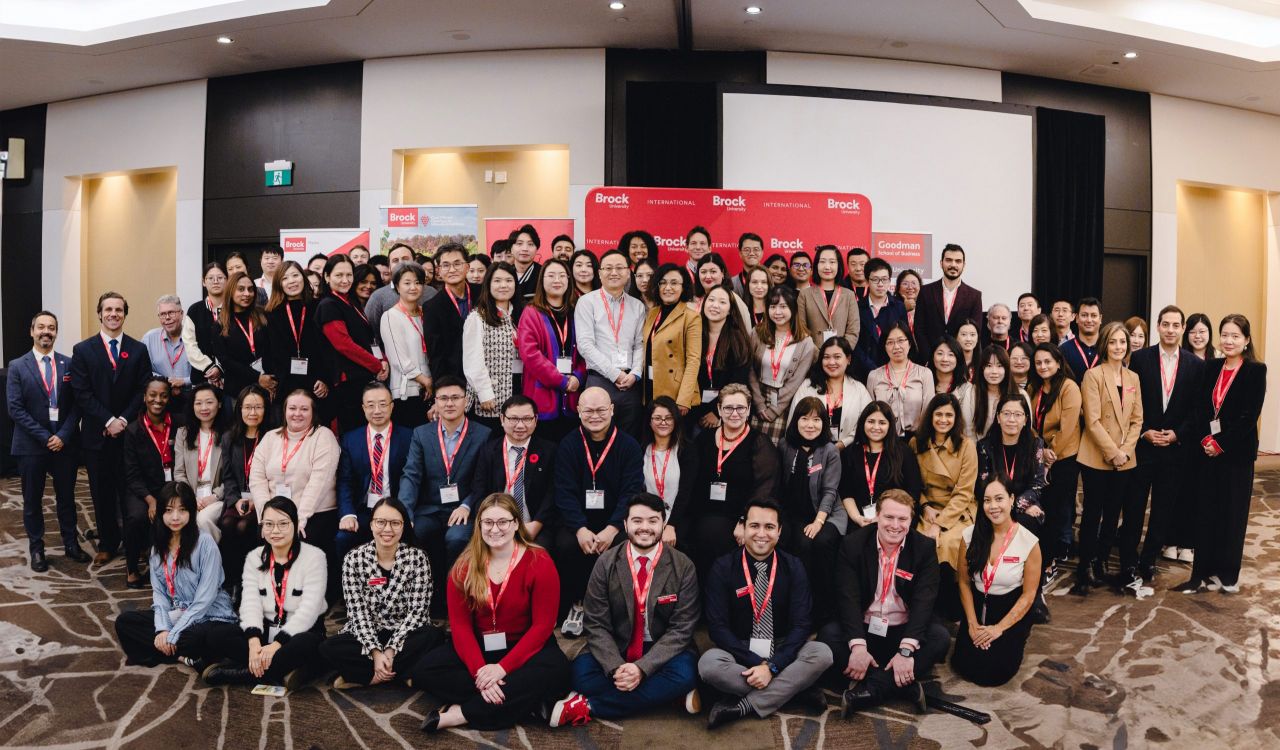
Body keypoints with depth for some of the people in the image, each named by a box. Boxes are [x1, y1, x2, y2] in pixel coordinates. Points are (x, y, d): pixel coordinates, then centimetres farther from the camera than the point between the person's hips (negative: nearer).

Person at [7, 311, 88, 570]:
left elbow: (76, 404, 1)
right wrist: (45, 437, -13)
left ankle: (71, 544, 23)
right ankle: (36, 549, 21)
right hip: (31, 445, -1)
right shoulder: (17, 367, -1)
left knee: (66, 497, 11)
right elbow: (15, 409, -7)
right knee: (32, 500, 9)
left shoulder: (68, 364, 4)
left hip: (65, 442, 1)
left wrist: (63, 436, -10)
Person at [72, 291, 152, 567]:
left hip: (130, 431, 0)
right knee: (102, 492, 9)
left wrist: (124, 420, -11)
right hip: (97, 434, 0)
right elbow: (82, 394, -4)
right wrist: (109, 421, -12)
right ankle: (107, 544, 20)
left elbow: (143, 390, 0)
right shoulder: (82, 350, 3)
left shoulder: (138, 350, 5)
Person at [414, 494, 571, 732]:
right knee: (423, 671, -20)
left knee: (555, 671, -35)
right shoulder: (464, 566, -3)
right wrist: (479, 670, -23)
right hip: (478, 647, 3)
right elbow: (460, 624, -7)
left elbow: (542, 625, -14)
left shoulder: (539, 562, -12)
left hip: (525, 647, -3)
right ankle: (522, 700, -23)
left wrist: (503, 667, -24)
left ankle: (460, 713, -25)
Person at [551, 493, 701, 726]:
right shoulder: (606, 563, -5)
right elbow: (596, 624, -6)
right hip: (615, 649, 1)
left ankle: (587, 707, -23)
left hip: (662, 652, 0)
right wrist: (616, 667, -24)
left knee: (684, 674, -33)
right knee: (581, 671, -27)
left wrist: (642, 667, -24)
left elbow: (681, 628, -11)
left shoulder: (683, 567, -8)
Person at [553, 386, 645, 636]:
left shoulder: (628, 445, -1)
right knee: (565, 546, -28)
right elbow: (565, 492, -6)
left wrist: (612, 529, -23)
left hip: (616, 520, 0)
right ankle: (576, 605, -5)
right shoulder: (568, 445, 1)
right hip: (579, 520, 1)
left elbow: (632, 491, -9)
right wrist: (580, 529, -22)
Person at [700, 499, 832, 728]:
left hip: (782, 651, 1)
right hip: (739, 652, -1)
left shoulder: (793, 567, -3)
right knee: (708, 664, -32)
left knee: (822, 653, -27)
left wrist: (772, 666, -22)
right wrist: (756, 663, -22)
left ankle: (744, 706, -23)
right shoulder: (723, 568, -7)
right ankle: (797, 688, -21)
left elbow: (802, 624, -9)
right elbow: (717, 626, -11)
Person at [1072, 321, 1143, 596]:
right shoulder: (1093, 375, -7)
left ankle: (1101, 564, 22)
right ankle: (1086, 569, 10)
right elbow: (1093, 421, -13)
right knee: (1093, 513, 2)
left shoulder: (1133, 378, 10)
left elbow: (1137, 420, 9)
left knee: (1112, 514, 10)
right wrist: (1113, 452, -15)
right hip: (1097, 457, -5)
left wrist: (1125, 451, -5)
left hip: (1125, 459, 5)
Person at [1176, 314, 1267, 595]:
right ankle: (1203, 574, 12)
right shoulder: (1211, 367, 8)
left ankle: (1228, 576, 19)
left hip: (1237, 453, -4)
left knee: (1232, 514, 6)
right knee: (1207, 513, 6)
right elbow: (1200, 407, 5)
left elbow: (1249, 415, -12)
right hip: (1208, 451, 4)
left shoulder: (1256, 371, -6)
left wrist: (1221, 444, -14)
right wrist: (1205, 440, -9)